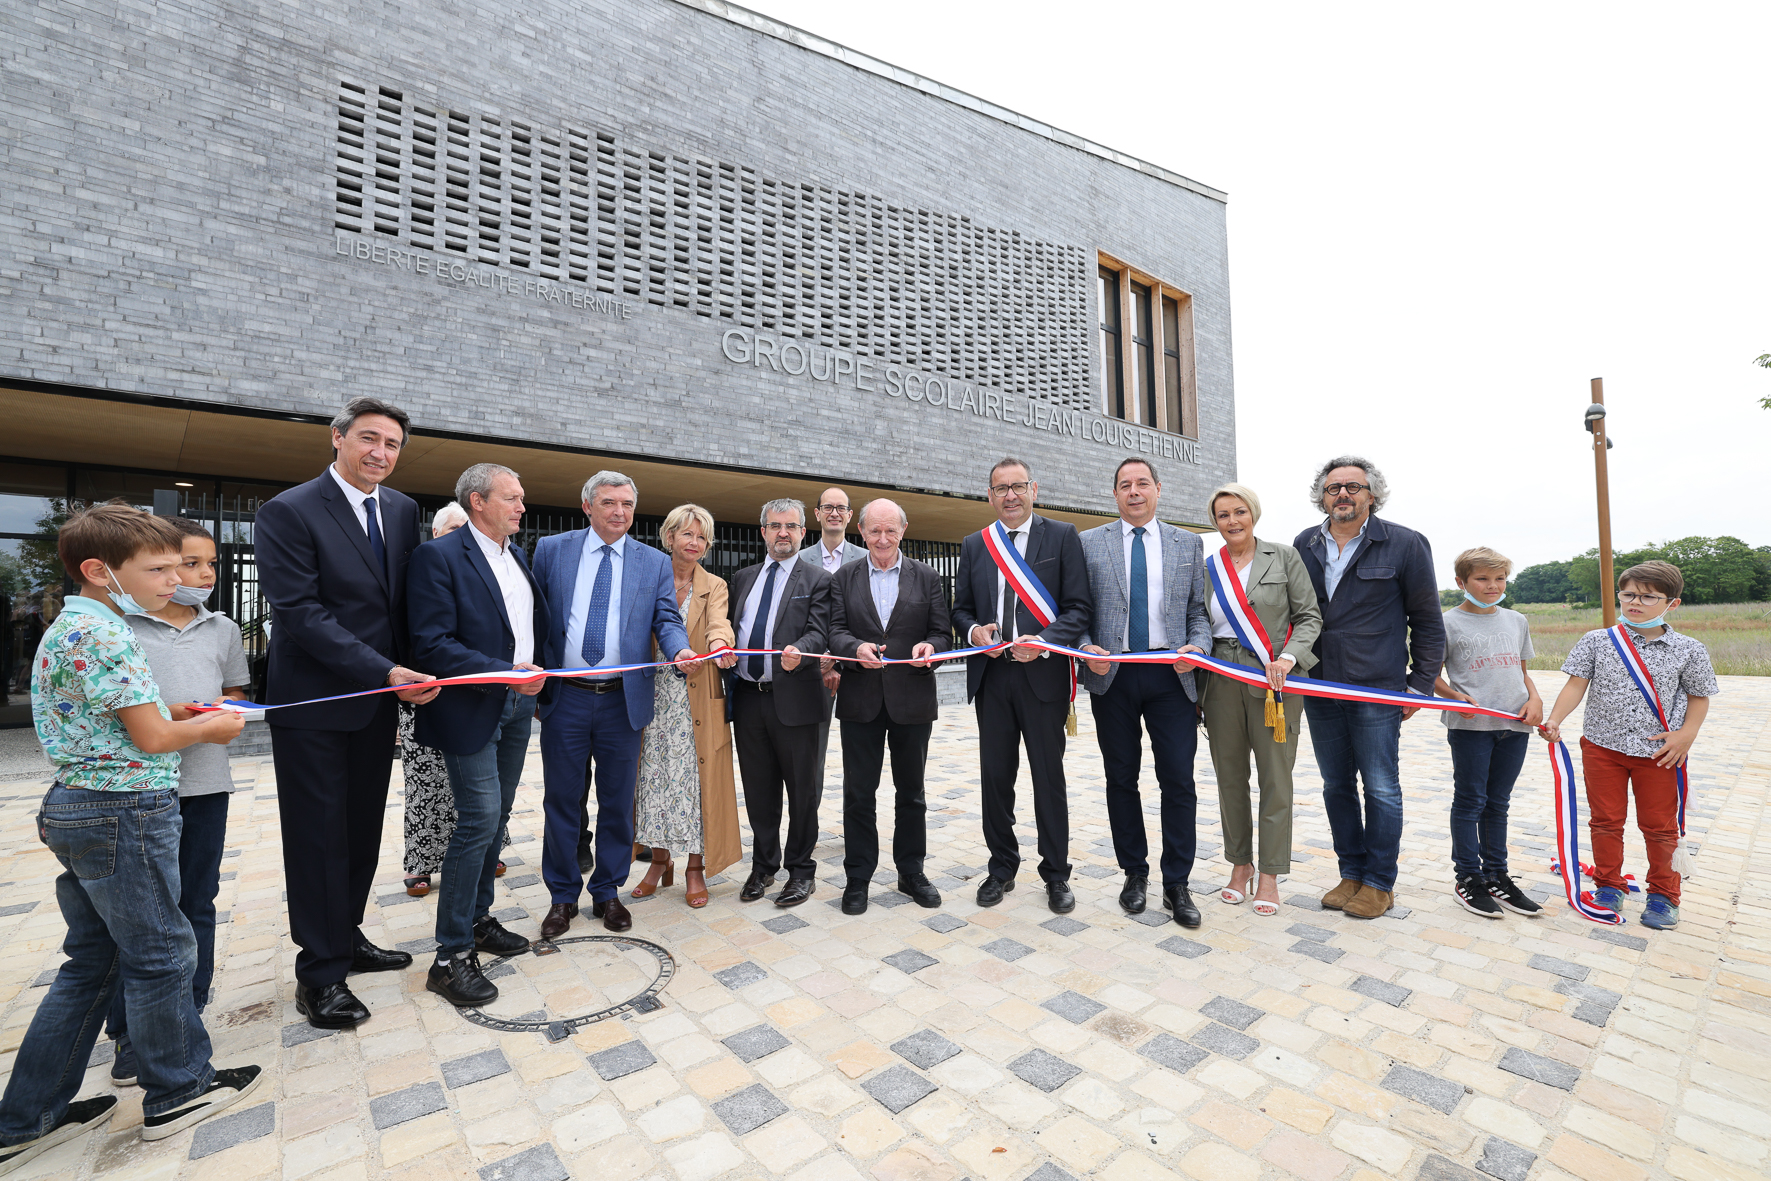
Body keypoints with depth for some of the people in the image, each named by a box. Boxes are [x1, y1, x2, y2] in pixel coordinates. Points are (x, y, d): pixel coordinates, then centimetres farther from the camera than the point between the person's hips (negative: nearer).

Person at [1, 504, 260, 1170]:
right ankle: (177, 1094, 23)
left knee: (92, 963, 19)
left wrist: (177, 714, 11)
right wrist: (209, 728, -1)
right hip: (126, 813, -10)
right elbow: (154, 739, -19)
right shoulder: (104, 633, -20)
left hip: (73, 809, 10)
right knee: (161, 956, 6)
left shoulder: (66, 627, 12)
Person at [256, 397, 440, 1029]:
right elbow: (301, 613, -18)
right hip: (314, 704, -5)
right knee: (318, 837, 5)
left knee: (362, 831, 16)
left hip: (380, 699, 6)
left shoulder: (403, 510, 6)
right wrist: (386, 673, -22)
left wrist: (409, 673, -1)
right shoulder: (288, 512, -12)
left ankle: (347, 939, 34)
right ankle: (320, 973, 20)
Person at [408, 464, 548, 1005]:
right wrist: (504, 673, -24)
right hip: (472, 710, -7)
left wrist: (535, 683, 13)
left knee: (496, 816, 15)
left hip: (517, 704, 8)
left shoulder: (518, 555, 12)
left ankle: (478, 919, 31)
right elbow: (431, 643, -20)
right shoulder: (439, 556, -13)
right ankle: (451, 956, 6)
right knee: (478, 819, -7)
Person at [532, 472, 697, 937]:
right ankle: (563, 897, 28)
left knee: (617, 802, 10)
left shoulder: (655, 563, 6)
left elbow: (666, 619, 0)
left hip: (623, 700, 1)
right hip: (564, 697, 0)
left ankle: (607, 892, 29)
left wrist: (680, 649, -21)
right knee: (561, 799, 10)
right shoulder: (551, 550, 5)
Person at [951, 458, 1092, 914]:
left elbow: (1079, 607, -4)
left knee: (1049, 777, 6)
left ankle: (1056, 874, 24)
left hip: (1042, 673, -3)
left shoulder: (1063, 537, 2)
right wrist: (974, 630, -9)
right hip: (990, 675, 3)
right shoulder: (974, 545, 11)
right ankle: (1002, 867, 29)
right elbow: (960, 608, 13)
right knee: (995, 776, 11)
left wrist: (1044, 642, -19)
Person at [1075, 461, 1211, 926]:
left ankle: (1177, 884, 17)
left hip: (1171, 675, 1)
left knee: (1179, 780, 1)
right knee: (1122, 779, 10)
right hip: (1111, 675, 0)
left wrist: (1197, 647, -9)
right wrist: (1087, 650, -12)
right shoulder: (1088, 543, 5)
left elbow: (1198, 611, 9)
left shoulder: (1187, 543, 10)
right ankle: (1135, 873, 27)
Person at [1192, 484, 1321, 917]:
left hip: (1275, 681, -2)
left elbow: (1309, 617, 2)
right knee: (1230, 776, 9)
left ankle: (1269, 875, 15)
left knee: (1275, 778, 1)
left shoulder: (1283, 556, 3)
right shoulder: (1207, 568, 9)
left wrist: (1289, 657, -14)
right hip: (1222, 682, 2)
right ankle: (1240, 865, 24)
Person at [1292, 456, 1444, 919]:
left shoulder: (1405, 545, -2)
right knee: (1336, 786, 12)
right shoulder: (1304, 546, 8)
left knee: (1381, 788, 4)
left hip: (1378, 690, -4)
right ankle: (1352, 873, 27)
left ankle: (1380, 883, 20)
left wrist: (1421, 684, -2)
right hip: (1319, 689, 4)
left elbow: (1428, 620, 1)